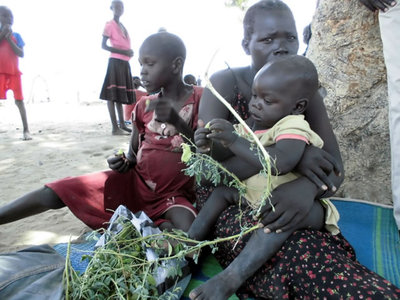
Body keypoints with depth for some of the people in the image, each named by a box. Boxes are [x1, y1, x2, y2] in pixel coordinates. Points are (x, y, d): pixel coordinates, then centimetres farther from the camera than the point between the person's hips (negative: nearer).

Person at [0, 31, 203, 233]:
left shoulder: (199, 99, -8)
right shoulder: (144, 106, 3)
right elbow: (133, 155, 13)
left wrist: (177, 120, -26)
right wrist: (123, 163, -11)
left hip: (174, 194, -3)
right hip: (134, 182, 3)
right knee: (54, 193, -5)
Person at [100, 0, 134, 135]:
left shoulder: (122, 26, 22)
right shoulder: (109, 25, -2)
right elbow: (103, 45, -10)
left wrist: (129, 52, 7)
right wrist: (123, 52, -18)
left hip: (125, 63, 8)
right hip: (116, 62, -8)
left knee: (120, 95, 10)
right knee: (112, 95, -11)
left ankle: (122, 124, 15)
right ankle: (115, 128, -15)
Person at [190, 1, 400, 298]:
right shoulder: (224, 84, -8)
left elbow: (334, 168, -4)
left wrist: (307, 187, -29)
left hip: (292, 205, 5)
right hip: (229, 204, -5)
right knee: (306, 259, -32)